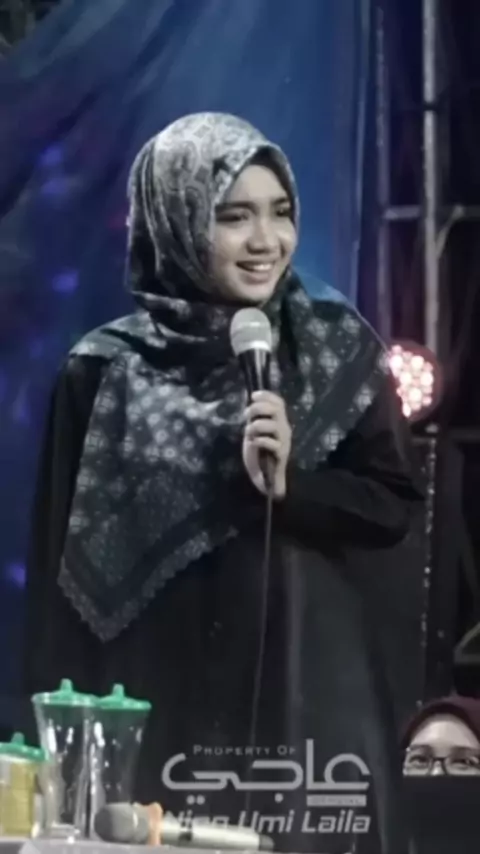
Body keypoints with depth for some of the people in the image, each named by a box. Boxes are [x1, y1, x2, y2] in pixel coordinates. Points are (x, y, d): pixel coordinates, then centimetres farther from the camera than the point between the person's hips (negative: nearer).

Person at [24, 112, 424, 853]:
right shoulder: (106, 374, 0)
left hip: (313, 701, 1)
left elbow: (394, 507, 5)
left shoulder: (338, 352, 4)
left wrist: (290, 483, -13)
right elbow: (67, 569, 3)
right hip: (164, 710, -1)